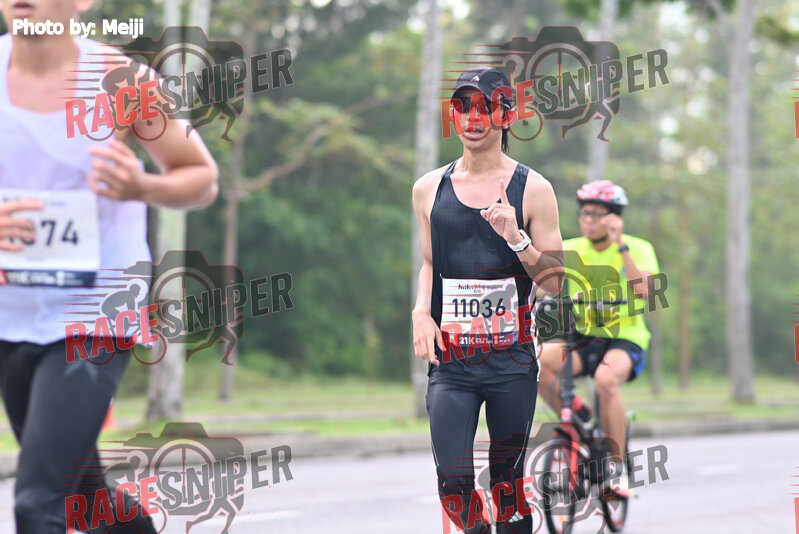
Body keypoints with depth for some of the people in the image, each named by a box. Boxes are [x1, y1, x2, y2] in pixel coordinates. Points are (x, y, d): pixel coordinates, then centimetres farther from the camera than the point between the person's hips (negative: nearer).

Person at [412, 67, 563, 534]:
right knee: (454, 486, -9)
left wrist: (516, 238, -16)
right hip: (450, 360, 2)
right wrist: (421, 312, 4)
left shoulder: (532, 189, -1)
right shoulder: (430, 189, 8)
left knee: (509, 485, 5)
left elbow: (555, 281, -1)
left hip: (513, 360, -2)